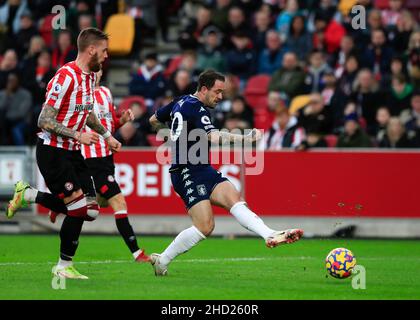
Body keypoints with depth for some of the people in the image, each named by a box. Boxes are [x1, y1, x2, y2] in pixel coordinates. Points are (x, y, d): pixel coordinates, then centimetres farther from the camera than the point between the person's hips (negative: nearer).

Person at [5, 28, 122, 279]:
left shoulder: (90, 76, 9)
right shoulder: (66, 77, -20)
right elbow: (45, 121, -21)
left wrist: (107, 136, 26)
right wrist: (77, 135, -25)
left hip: (73, 152, 9)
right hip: (52, 152, -9)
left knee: (90, 210, 1)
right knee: (79, 208, -13)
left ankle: (28, 196, 13)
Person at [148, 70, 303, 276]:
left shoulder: (180, 102, 14)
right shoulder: (195, 108, -15)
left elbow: (154, 120, 28)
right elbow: (213, 136, -31)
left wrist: (174, 137, 44)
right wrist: (244, 138, -40)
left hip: (202, 170, 9)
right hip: (188, 173, -9)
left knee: (235, 199, -13)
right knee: (205, 227, -15)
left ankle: (270, 236, -33)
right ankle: (162, 261, 0)